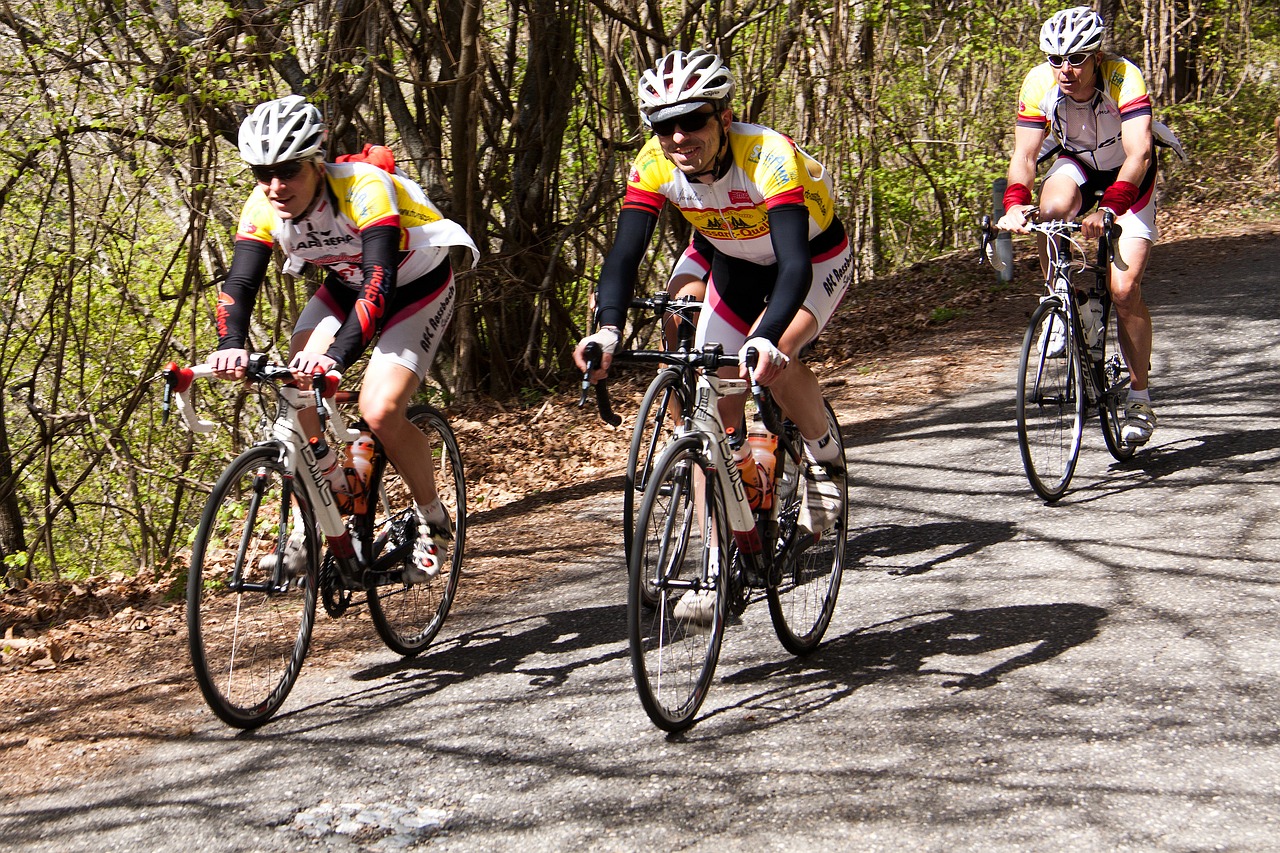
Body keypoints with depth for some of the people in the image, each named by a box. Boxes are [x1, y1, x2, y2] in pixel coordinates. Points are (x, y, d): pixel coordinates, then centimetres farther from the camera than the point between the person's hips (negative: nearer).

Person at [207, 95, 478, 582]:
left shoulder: (364, 189, -35)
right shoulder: (264, 208, -18)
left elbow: (378, 284, -44)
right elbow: (239, 283, -25)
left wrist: (338, 355, -59)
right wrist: (232, 345, -46)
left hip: (416, 288, -6)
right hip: (345, 287, 6)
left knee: (379, 410, -23)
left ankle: (433, 521, 1)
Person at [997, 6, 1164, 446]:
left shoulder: (1124, 77, -33)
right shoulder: (1038, 84, -24)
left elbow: (1139, 154, -43)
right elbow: (1025, 155, -24)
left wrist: (1108, 209, -58)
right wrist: (1014, 204, -43)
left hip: (1128, 176, -2)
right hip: (1076, 163, 2)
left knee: (1125, 290, -14)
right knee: (1053, 208, -35)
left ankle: (1139, 397, 4)